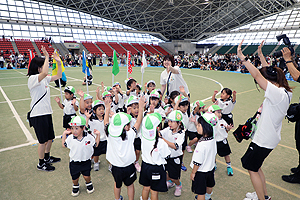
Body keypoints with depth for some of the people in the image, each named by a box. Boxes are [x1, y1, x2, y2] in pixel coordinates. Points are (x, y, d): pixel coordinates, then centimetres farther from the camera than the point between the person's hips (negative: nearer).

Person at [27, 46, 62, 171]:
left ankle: (47, 158, 39)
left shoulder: (44, 79, 10)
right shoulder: (32, 79, -16)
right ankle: (41, 164, 22)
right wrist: (47, 57, -26)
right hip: (38, 115, -8)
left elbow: (58, 76, 18)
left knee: (50, 138, 18)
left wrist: (59, 62, 5)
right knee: (43, 141, 3)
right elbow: (44, 73, -36)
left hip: (47, 112, 8)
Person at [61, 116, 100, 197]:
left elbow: (96, 145, -3)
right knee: (75, 177, 14)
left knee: (86, 176, 8)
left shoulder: (89, 137, -17)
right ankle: (75, 186, 46)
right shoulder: (70, 138, -13)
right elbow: (64, 145, 4)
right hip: (74, 162, 1)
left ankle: (89, 184, 42)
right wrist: (64, 134, -4)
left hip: (86, 161, -1)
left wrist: (98, 135, -11)